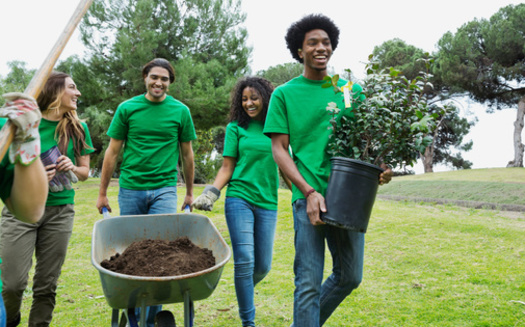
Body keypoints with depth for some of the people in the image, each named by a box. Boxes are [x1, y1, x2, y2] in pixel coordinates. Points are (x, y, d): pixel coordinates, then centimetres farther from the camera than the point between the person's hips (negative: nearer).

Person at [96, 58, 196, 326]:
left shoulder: (180, 111, 4)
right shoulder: (127, 108, 3)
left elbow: (186, 153, 12)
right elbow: (113, 151, 7)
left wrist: (190, 192, 16)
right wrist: (102, 193, 8)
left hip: (165, 190, 0)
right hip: (130, 188, 1)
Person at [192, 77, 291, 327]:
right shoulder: (236, 128, 5)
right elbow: (227, 168, 4)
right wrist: (210, 193, -10)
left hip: (268, 203, 3)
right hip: (239, 199, -2)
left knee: (262, 266, 6)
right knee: (244, 262, -9)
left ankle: (244, 291, 39)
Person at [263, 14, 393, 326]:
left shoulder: (352, 90, 12)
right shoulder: (284, 94, 4)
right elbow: (279, 149, -2)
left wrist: (380, 166, -7)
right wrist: (309, 192, -14)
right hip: (309, 195, -4)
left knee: (350, 276, 13)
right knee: (309, 282, -3)